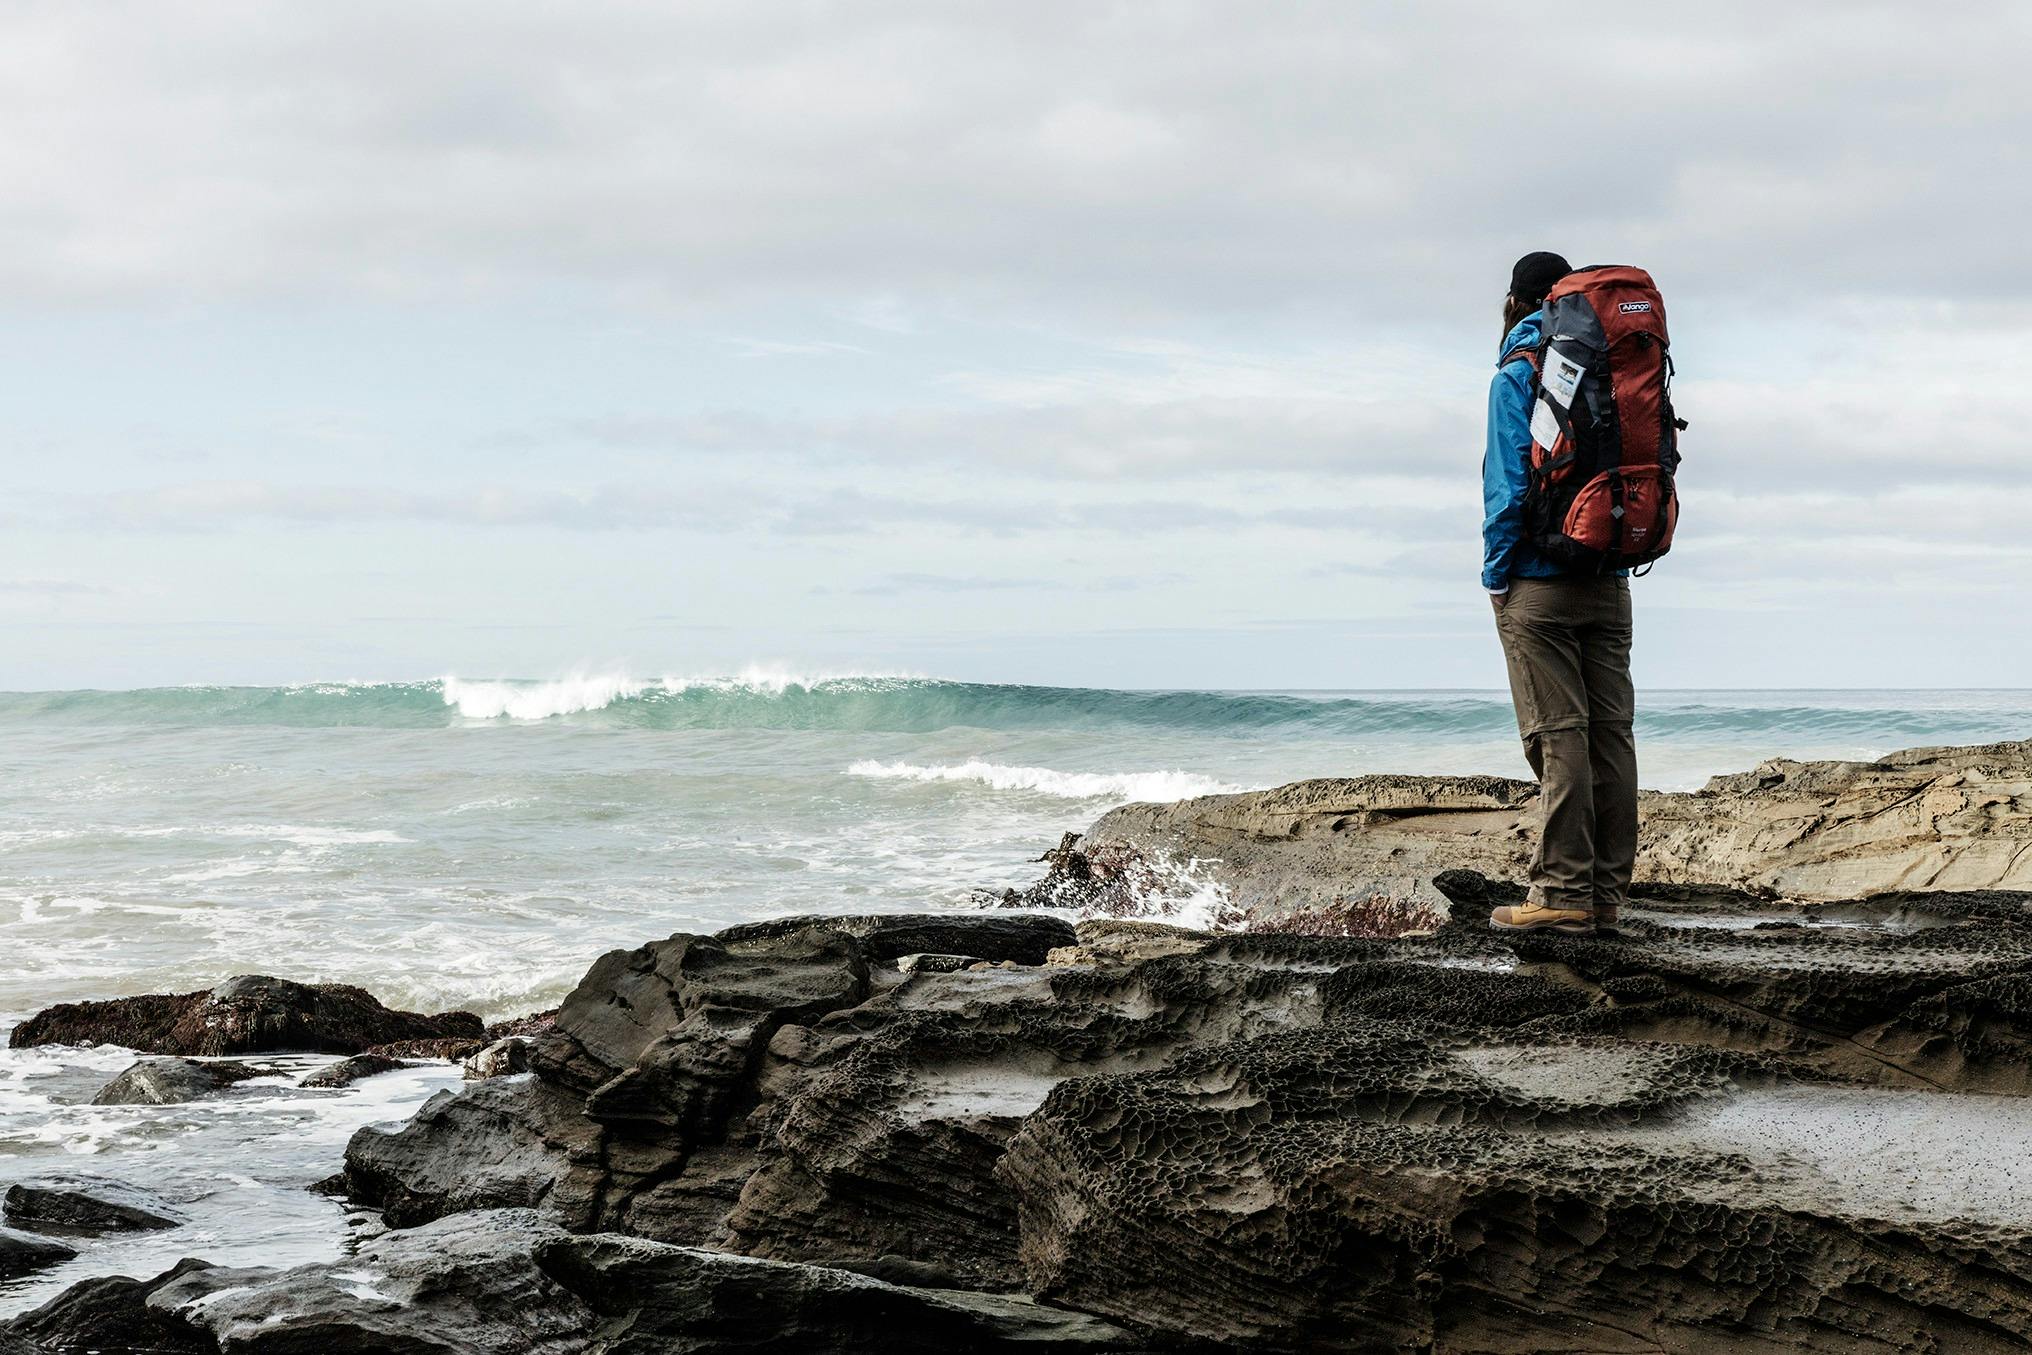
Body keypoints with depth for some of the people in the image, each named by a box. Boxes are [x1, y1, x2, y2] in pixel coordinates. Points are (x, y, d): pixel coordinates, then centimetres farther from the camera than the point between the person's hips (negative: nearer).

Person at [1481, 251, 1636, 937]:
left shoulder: (1518, 373, -5)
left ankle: (1564, 893, -10)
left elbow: (1510, 481, -12)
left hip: (1540, 581, -6)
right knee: (1611, 733, 5)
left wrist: (1496, 572, -5)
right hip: (1609, 583, 6)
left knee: (1558, 735, -8)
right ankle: (1606, 894, 7)